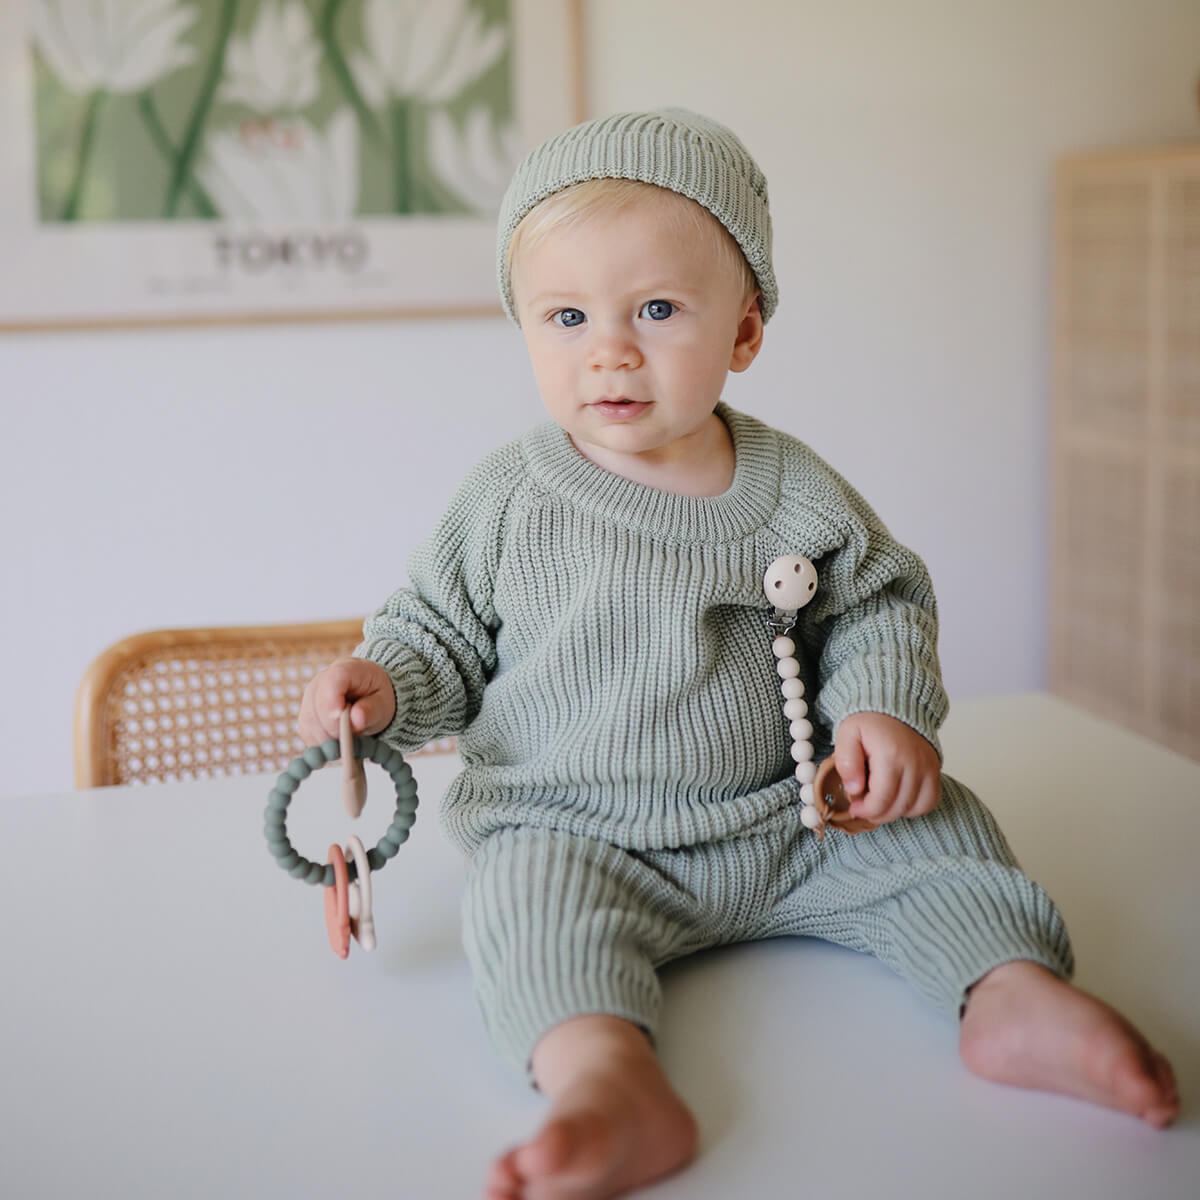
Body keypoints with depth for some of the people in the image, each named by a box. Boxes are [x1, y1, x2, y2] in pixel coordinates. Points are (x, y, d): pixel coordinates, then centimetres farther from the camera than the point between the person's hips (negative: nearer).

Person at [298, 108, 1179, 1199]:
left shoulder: (796, 491, -1)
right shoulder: (510, 503, -4)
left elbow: (881, 603, 8)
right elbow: (444, 629, 5)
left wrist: (883, 708, -10)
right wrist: (384, 682, -16)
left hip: (789, 824, 3)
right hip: (574, 830, -3)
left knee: (932, 822, -9)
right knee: (532, 890, -32)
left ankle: (1014, 993, -11)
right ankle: (609, 1082, -49)